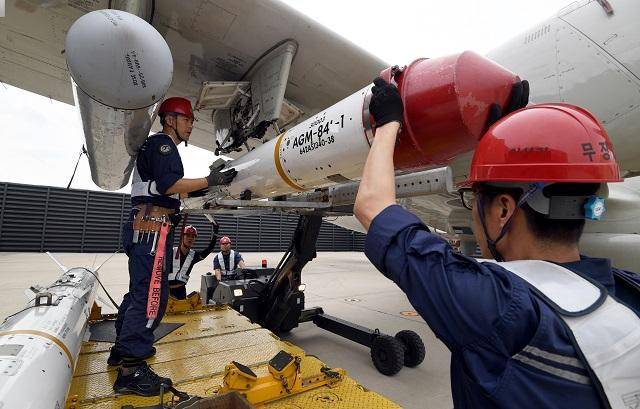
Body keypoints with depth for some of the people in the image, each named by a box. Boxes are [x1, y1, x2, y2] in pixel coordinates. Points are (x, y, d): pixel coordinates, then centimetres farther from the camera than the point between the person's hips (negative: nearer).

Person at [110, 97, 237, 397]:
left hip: (145, 226, 11)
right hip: (152, 226, -11)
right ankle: (130, 370, -5)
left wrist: (203, 187, 22)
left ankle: (123, 347, 31)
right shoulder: (162, 143, -5)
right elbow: (169, 184, -20)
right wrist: (210, 181, -18)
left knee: (140, 290, 18)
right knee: (151, 294, -11)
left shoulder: (159, 147, 26)